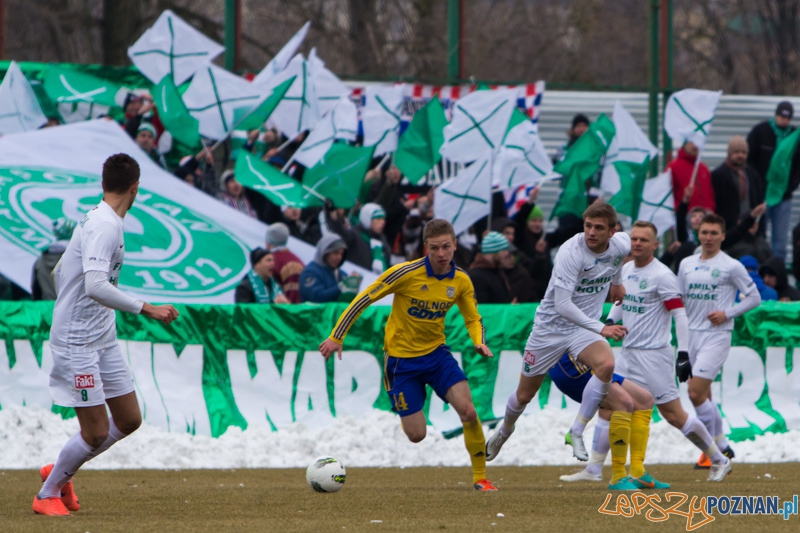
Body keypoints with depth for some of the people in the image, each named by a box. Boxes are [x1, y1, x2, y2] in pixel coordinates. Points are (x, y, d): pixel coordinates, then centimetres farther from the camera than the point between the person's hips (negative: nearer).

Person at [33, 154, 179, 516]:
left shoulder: (98, 221, 11)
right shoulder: (104, 226, -19)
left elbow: (59, 273, 22)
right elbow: (95, 285, -32)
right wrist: (145, 309, -32)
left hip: (103, 340, 10)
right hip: (78, 344, -10)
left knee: (129, 420, 10)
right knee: (95, 432, -6)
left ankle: (60, 473, 25)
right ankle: (47, 494, 14)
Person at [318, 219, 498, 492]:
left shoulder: (461, 281, -6)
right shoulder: (407, 273, -20)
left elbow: (473, 318, 8)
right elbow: (363, 299, -13)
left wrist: (479, 343, -14)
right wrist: (336, 337, -14)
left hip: (437, 352, 3)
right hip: (402, 357, -3)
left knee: (468, 411, -17)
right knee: (417, 435, -4)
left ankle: (480, 477, -1)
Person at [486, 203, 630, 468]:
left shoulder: (620, 246, -10)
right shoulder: (570, 252, -28)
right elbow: (562, 305, -33)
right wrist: (600, 328, -40)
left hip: (585, 328, 3)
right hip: (550, 326, -3)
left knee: (606, 365, -30)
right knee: (525, 394, 9)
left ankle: (576, 433, -18)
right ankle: (505, 430, 44)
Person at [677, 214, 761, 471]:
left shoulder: (731, 266, -5)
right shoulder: (687, 264, 11)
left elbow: (754, 297, -1)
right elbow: (680, 300, 18)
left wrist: (727, 314, -11)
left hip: (717, 336, -6)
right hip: (692, 334, 6)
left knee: (696, 393, -16)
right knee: (704, 396, 11)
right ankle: (722, 446, 24)